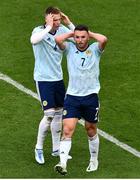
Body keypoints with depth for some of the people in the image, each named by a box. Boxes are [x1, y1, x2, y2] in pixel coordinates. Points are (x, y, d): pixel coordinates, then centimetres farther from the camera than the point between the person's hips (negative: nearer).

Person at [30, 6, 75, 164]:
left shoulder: (62, 30, 0)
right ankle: (39, 148, 7)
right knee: (49, 114, -11)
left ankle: (56, 149, 24)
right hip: (43, 79, -6)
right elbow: (34, 40, -39)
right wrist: (49, 27, -33)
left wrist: (69, 23, -12)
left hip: (58, 78, 6)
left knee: (59, 113, 10)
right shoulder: (39, 31, -16)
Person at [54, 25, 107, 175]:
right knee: (67, 130, -13)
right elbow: (58, 39, -18)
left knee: (91, 131, 14)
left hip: (91, 96, 0)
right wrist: (72, 33, -3)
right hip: (72, 96, 0)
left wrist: (90, 33, -6)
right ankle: (63, 164, -21)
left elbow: (103, 39, -23)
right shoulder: (70, 48, 1)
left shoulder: (95, 49, -1)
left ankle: (94, 160, 33)